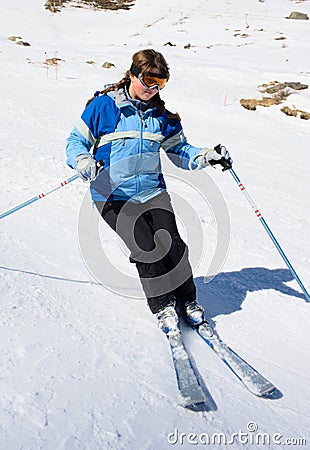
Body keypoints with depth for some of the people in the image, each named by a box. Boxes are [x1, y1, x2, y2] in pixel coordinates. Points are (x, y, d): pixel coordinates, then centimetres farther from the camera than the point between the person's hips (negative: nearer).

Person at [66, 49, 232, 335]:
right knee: (146, 247, -19)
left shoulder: (161, 115, 11)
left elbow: (179, 150, 17)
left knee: (173, 244, -15)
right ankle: (162, 305, 3)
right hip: (113, 196, -3)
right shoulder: (103, 105, -3)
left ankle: (188, 300, 7)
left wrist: (208, 156, -2)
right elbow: (76, 141, 1)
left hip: (152, 190, 4)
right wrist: (84, 164, -22)